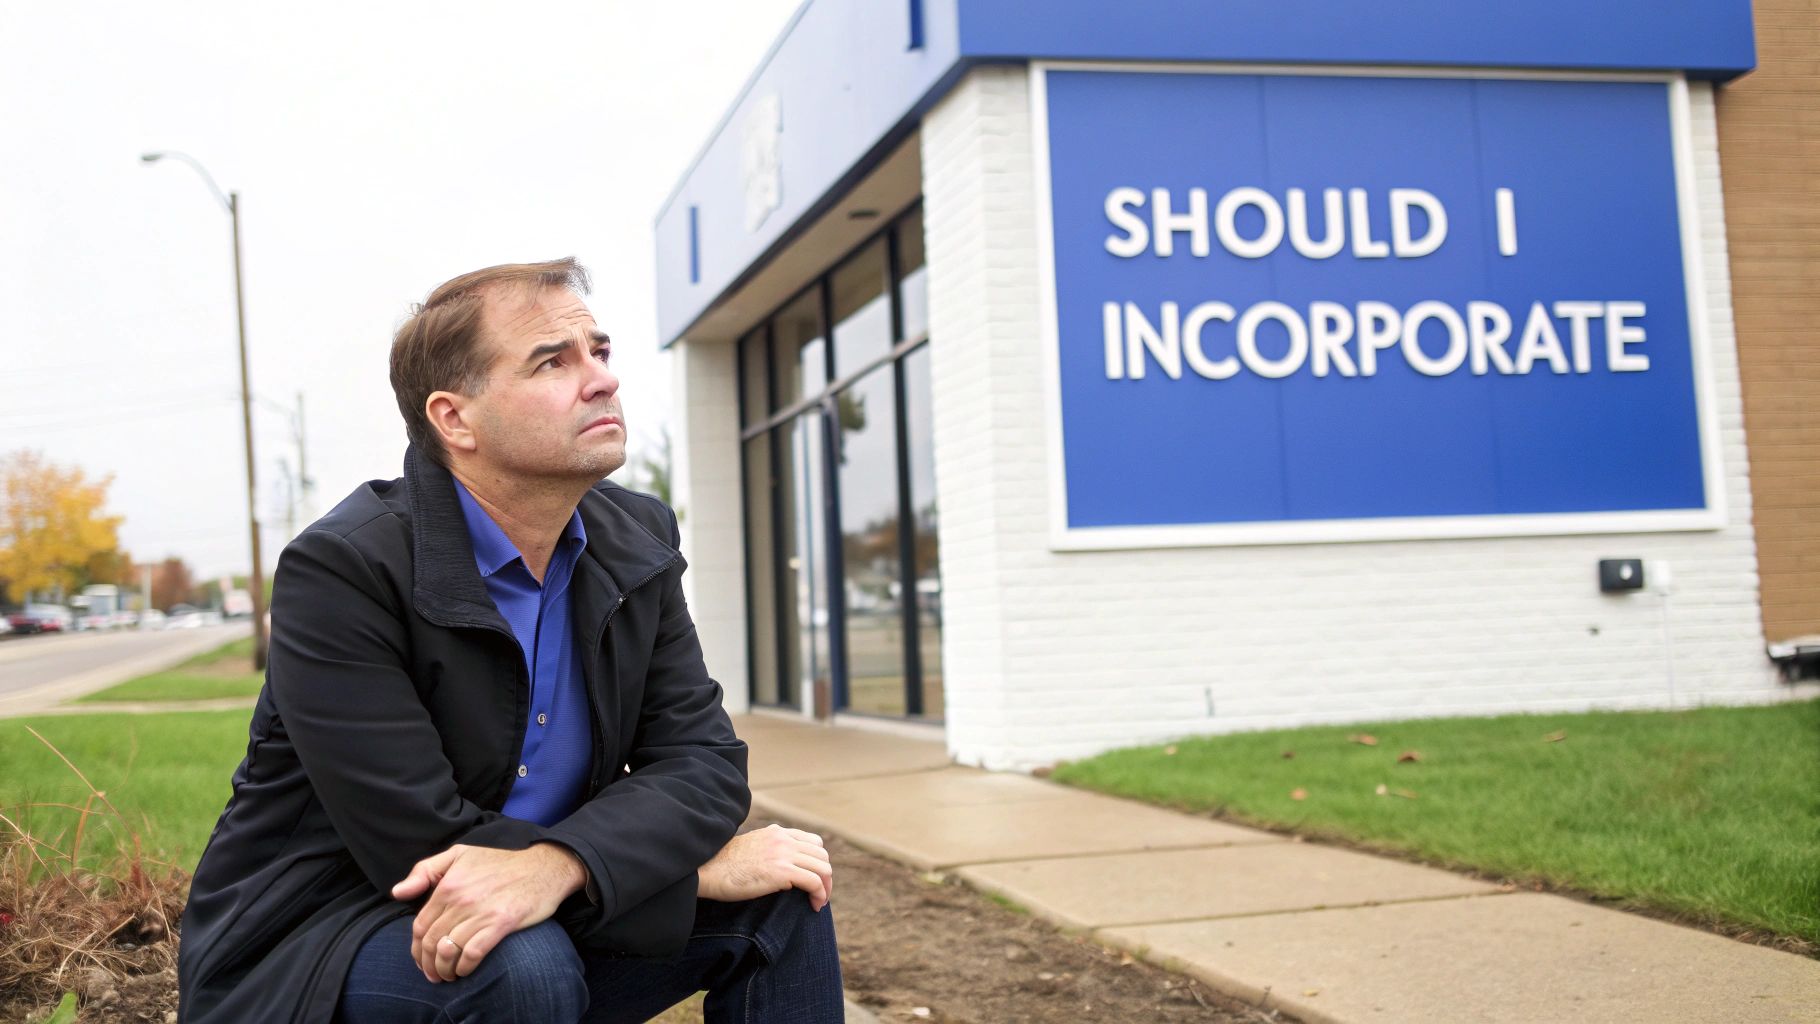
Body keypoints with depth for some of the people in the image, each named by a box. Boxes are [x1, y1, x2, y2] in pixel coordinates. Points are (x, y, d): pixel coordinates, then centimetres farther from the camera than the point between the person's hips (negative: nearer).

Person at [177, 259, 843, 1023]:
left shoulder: (638, 540, -2)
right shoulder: (340, 569, -22)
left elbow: (700, 757, -9)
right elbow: (428, 846, -26)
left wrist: (555, 864, -32)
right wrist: (705, 867, -22)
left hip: (538, 924, 6)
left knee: (779, 897, -9)